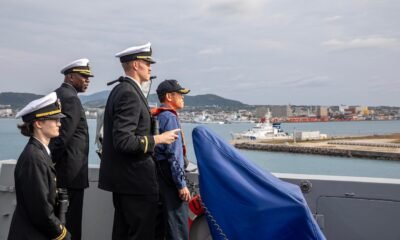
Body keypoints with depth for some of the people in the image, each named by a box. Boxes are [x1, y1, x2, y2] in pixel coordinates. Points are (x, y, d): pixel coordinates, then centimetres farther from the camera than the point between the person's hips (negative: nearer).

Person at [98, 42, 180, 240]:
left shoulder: (120, 90, 12)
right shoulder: (129, 94, -19)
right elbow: (123, 141, -26)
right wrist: (157, 139, -17)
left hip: (122, 176, 10)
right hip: (135, 178, -10)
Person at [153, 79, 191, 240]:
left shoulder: (156, 116, 14)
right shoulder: (170, 117, -13)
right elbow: (173, 153, -18)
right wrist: (181, 184, -17)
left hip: (160, 175, 10)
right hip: (170, 177, -10)